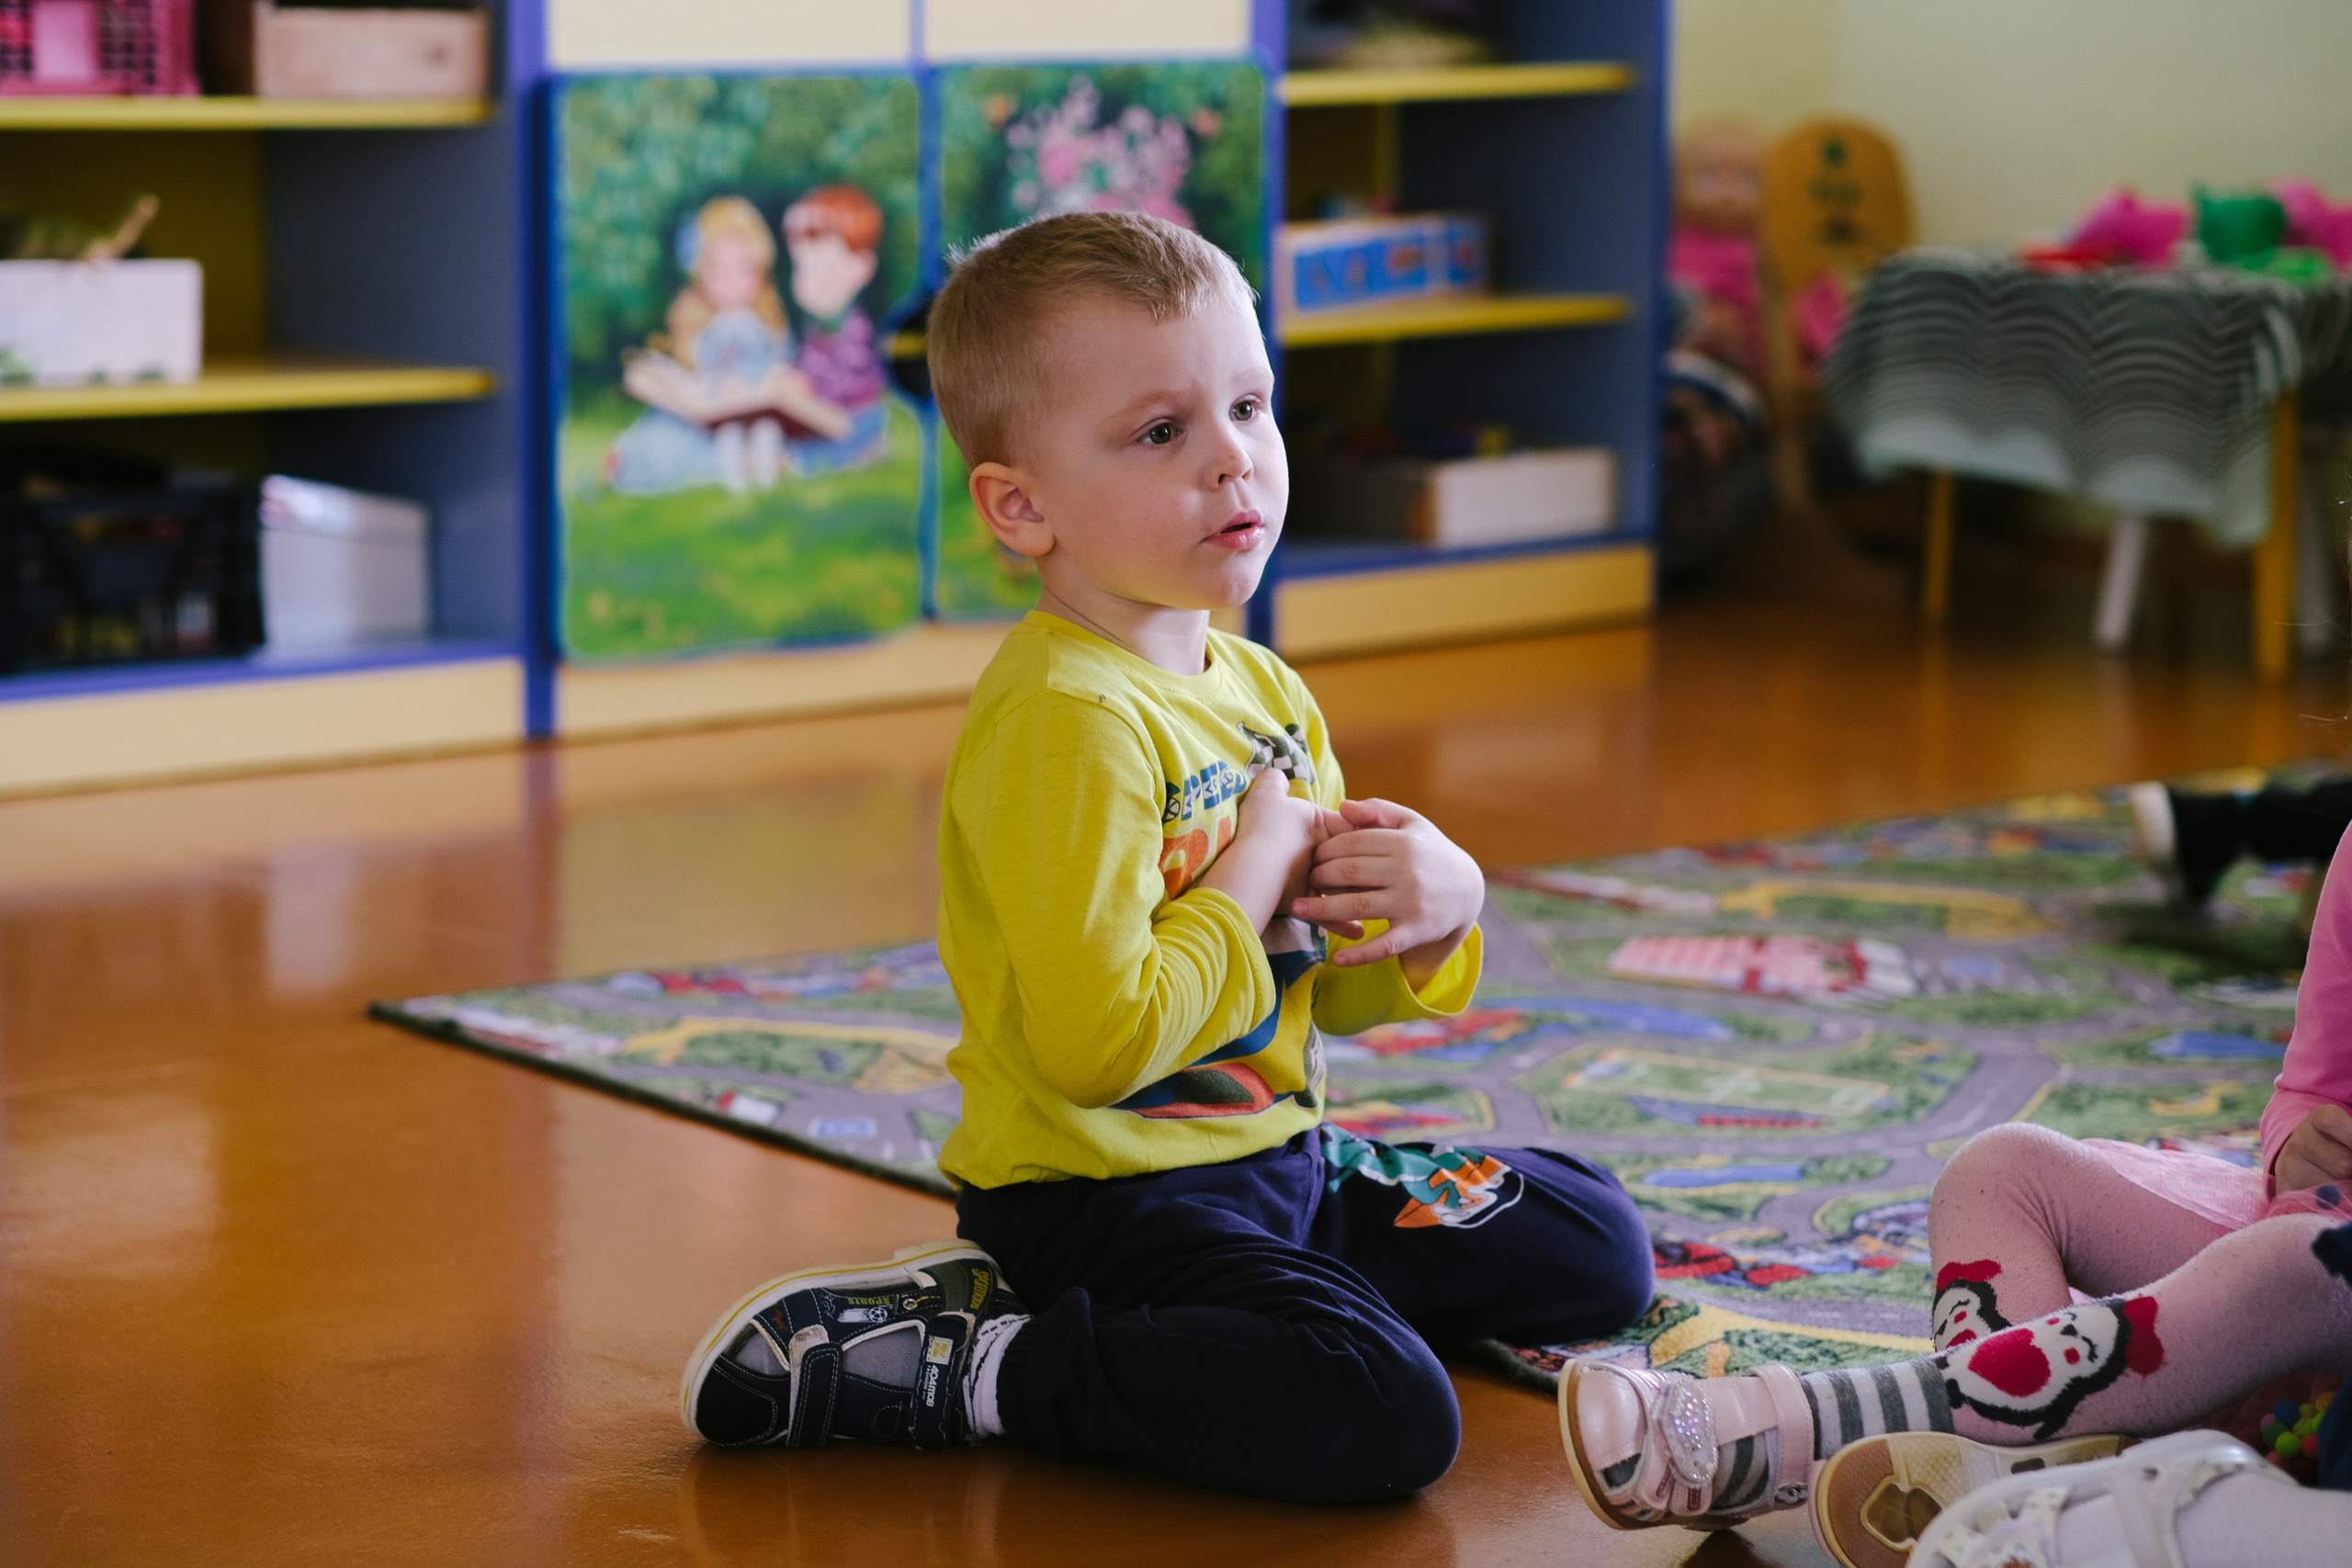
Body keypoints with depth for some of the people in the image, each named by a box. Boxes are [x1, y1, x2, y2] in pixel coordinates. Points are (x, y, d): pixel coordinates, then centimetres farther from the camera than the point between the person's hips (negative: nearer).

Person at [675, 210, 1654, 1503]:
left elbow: (1335, 990, 19)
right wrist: (1252, 887, -16)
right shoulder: (1063, 725, -19)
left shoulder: (1264, 691, 10)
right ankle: (948, 1362, -14)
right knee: (1381, 1416, -30)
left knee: (1597, 1254, 21)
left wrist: (1435, 913, -3)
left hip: (1271, 1154, 10)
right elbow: (1096, 1043, -28)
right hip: (1099, 1191, -10)